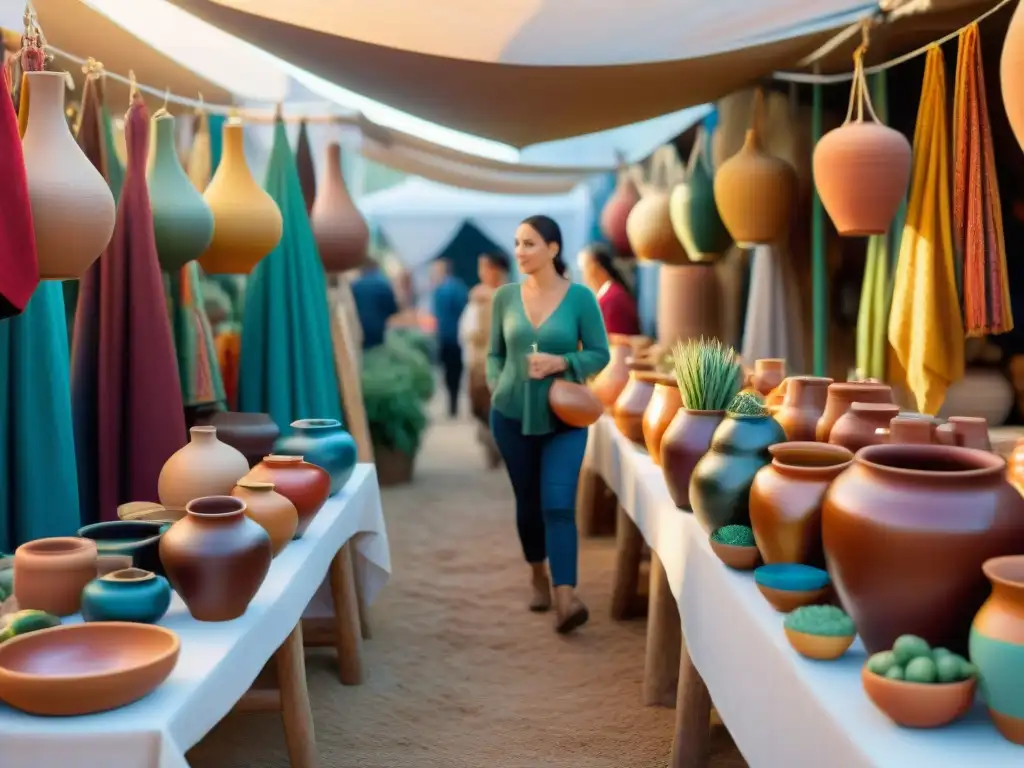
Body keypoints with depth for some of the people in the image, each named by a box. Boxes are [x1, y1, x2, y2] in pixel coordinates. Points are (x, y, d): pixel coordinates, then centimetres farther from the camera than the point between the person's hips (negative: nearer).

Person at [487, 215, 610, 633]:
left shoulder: (580, 297, -7)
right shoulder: (505, 296, 1)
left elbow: (600, 355, -3)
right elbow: (495, 353, 10)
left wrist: (561, 362, -18)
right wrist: (496, 388, -5)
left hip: (564, 416, -3)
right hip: (512, 415, 3)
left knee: (558, 504, -14)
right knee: (527, 502, 14)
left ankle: (566, 598, -20)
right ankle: (539, 576, 35)